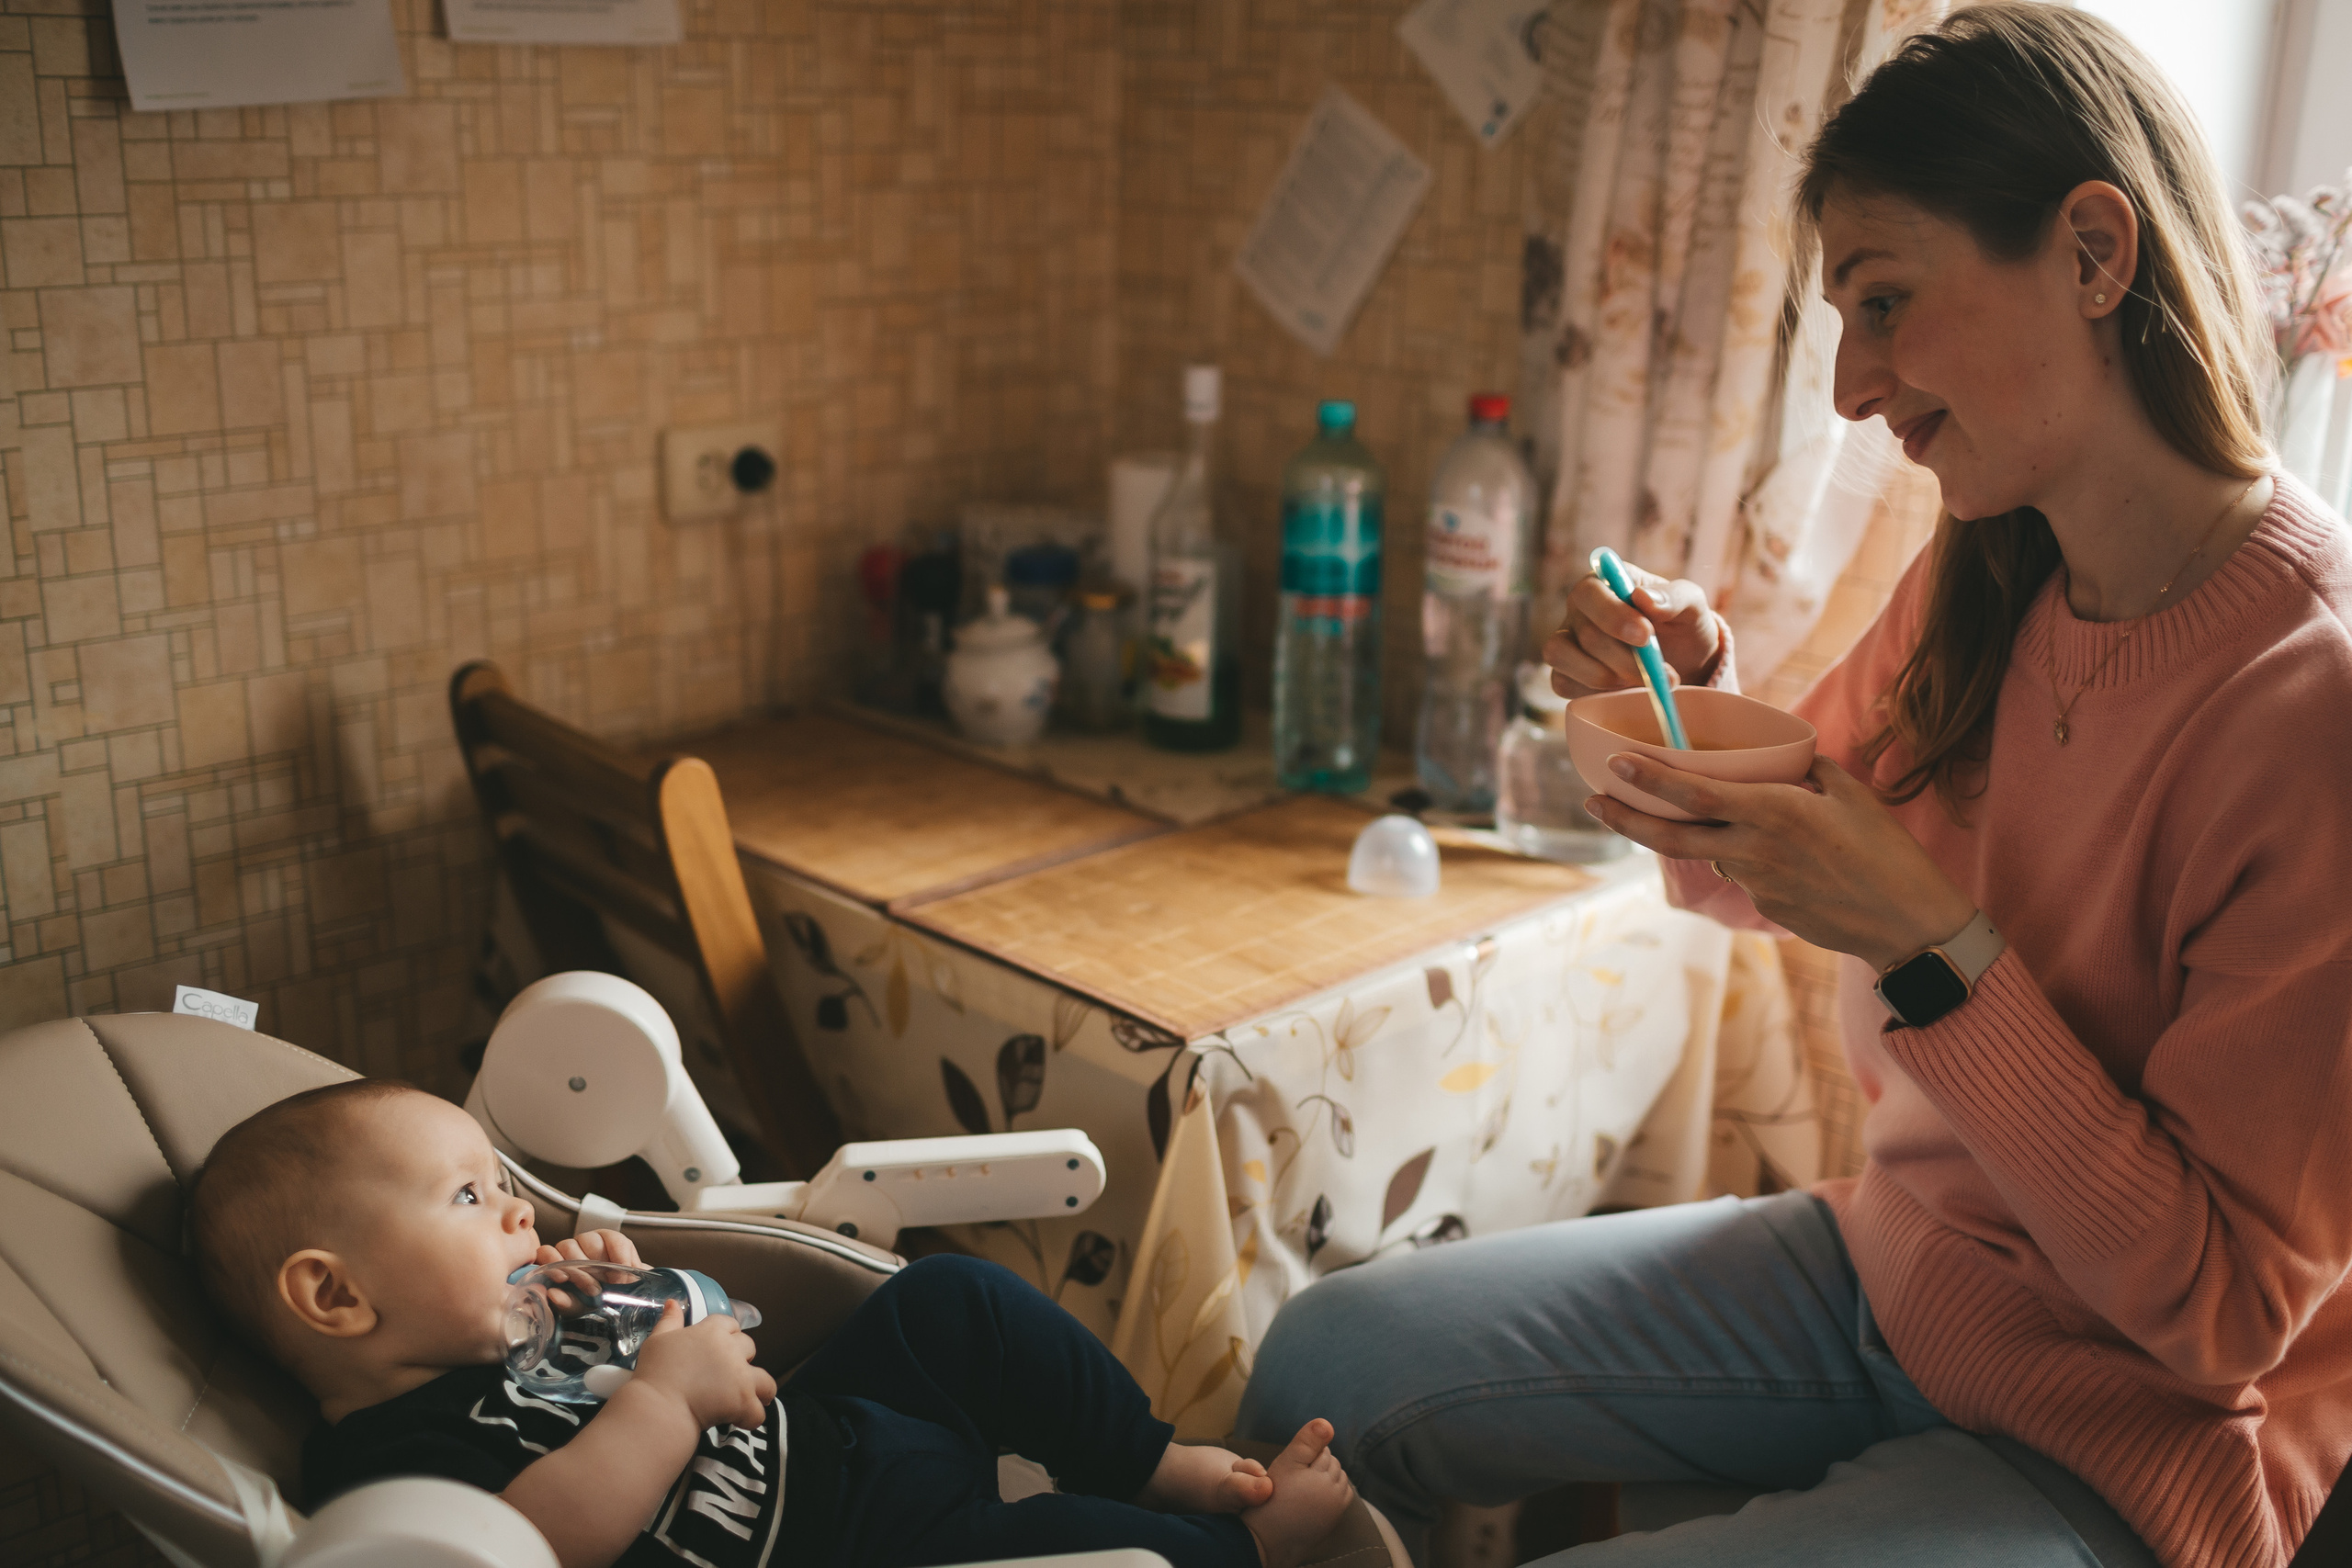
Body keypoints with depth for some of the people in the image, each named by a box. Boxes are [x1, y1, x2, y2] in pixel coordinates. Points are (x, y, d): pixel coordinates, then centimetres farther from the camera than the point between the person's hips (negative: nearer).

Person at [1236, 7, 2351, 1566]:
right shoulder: (1979, 577, -4)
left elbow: (2226, 1312, -21)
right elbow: (1752, 887, 11)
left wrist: (1931, 949, -29)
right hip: (1885, 1267, 7)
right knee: (1329, 1356, -1)